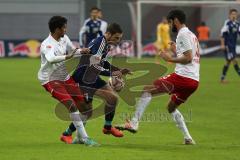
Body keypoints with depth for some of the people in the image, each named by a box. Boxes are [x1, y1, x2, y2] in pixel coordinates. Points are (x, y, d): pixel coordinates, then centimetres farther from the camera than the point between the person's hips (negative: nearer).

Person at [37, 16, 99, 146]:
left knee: (82, 102, 5)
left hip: (65, 77, 9)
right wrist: (67, 57, -58)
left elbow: (72, 50, 16)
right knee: (71, 105, -22)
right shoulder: (47, 45, -25)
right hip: (50, 80, -9)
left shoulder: (64, 38, 1)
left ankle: (79, 135, 21)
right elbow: (50, 59, -45)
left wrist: (81, 51, -5)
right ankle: (84, 138, -19)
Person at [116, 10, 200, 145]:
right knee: (172, 107, 26)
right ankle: (188, 139, 19)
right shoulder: (192, 35, 23)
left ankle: (134, 123, -12)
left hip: (183, 77, -9)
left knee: (147, 90, -4)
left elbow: (188, 58, -16)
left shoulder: (183, 34, -6)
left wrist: (170, 59, -7)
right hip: (194, 81, 9)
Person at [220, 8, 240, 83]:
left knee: (228, 61, 10)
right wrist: (222, 44, -16)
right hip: (227, 45, -8)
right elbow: (223, 34, -14)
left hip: (233, 45, 8)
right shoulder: (227, 23, -12)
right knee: (234, 60, -10)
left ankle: (222, 78, 15)